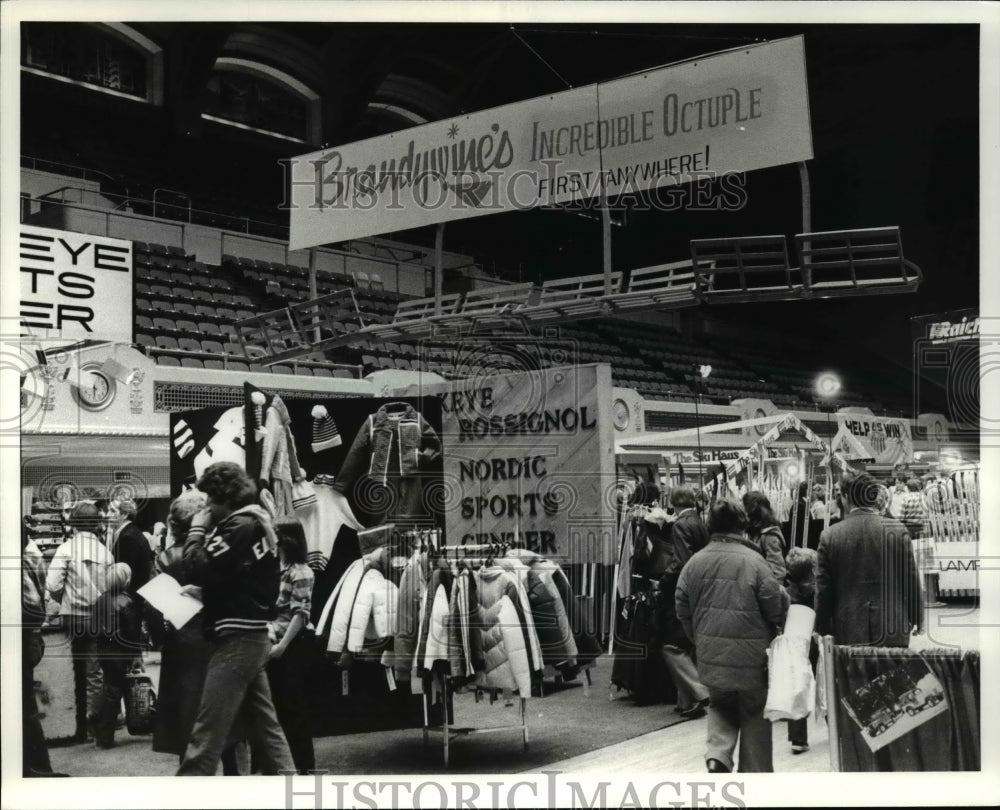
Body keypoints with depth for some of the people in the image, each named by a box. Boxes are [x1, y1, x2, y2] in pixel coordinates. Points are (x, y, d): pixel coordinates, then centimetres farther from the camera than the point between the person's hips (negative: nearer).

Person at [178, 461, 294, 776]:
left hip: (237, 638, -10)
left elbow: (197, 569, -19)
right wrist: (203, 590, 10)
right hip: (252, 635, 10)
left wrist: (197, 530, -4)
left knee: (207, 732, -8)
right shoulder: (256, 523, 17)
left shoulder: (241, 525, -14)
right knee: (264, 724, 12)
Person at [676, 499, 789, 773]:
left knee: (720, 705, 22)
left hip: (710, 652, 3)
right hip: (750, 652, -3)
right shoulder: (753, 560, -13)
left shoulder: (695, 561, -1)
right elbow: (775, 607, -12)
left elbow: (683, 610, 4)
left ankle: (717, 754, 1)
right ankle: (755, 771, 19)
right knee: (754, 712, 12)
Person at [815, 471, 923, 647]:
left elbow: (823, 589, 1)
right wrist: (915, 619, 14)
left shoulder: (830, 536, -3)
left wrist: (823, 629, 10)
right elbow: (911, 580, 3)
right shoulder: (898, 530, -2)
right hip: (893, 632, 1)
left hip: (848, 634, 0)